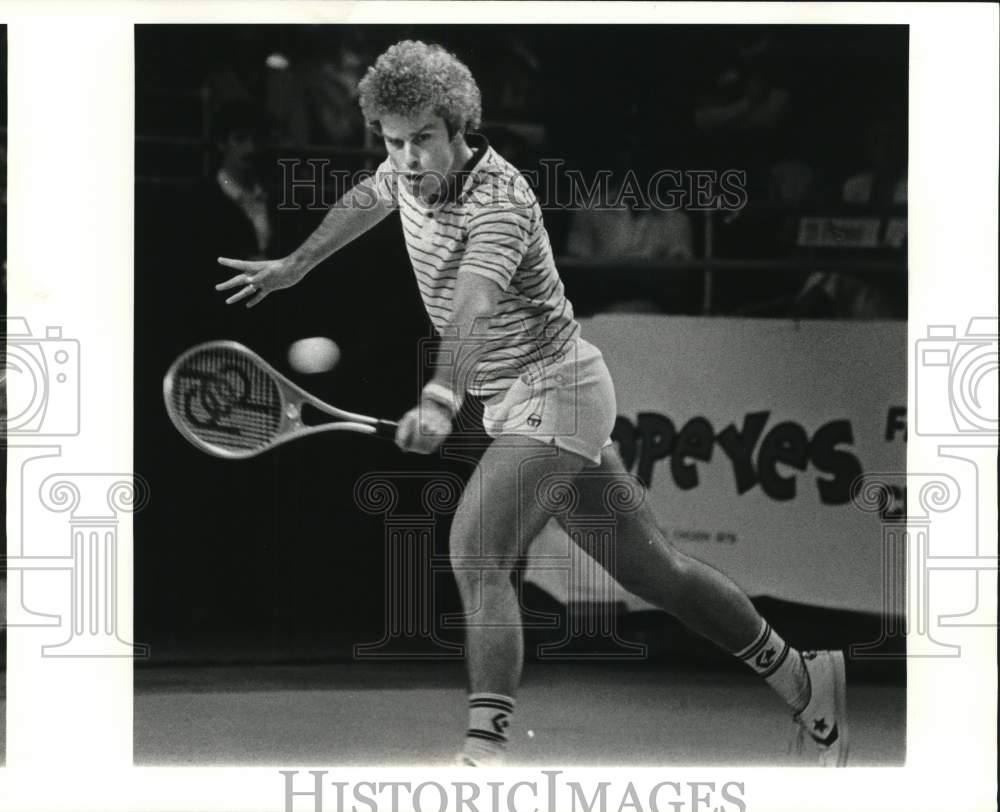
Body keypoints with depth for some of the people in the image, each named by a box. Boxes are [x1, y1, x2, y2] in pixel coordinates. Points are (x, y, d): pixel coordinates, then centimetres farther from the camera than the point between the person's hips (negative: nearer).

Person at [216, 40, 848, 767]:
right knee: (651, 569, 15)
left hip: (554, 389, -9)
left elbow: (474, 306, -43)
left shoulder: (500, 200, -25)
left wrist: (441, 400, -57)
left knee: (476, 556, -26)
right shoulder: (409, 173, 0)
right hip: (520, 401, 9)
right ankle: (803, 680, 27)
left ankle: (484, 748, -34)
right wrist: (292, 267, 33)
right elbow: (366, 201, 26)